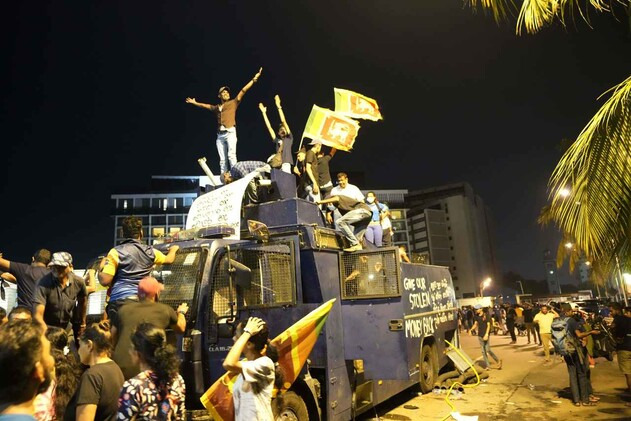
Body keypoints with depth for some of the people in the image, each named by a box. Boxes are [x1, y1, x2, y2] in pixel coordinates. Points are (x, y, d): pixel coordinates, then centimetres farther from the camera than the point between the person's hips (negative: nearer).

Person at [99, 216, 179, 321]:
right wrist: (173, 249, 51)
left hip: (119, 300, -2)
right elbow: (169, 260, 29)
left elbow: (105, 281, -6)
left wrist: (100, 271, 16)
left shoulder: (116, 252, -1)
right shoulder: (150, 251, 10)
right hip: (141, 301, 3)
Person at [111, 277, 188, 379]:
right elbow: (181, 329, 21)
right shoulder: (165, 310, 4)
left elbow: (112, 339, 20)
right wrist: (181, 312, 40)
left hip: (120, 367, 4)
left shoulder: (123, 310, 10)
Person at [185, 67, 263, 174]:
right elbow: (205, 105, 40)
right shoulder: (216, 107, 23)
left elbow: (243, 90, 6)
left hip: (230, 132, -5)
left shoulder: (233, 102, 12)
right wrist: (194, 102, 51)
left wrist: (254, 79, 2)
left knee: (231, 155, -20)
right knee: (222, 159, 2)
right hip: (220, 135, 5)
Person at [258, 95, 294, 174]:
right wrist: (264, 112, 23)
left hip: (286, 165, -4)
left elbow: (284, 122, 8)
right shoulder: (277, 140, 23)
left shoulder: (289, 138, 13)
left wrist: (279, 107, 4)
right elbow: (269, 127, 23)